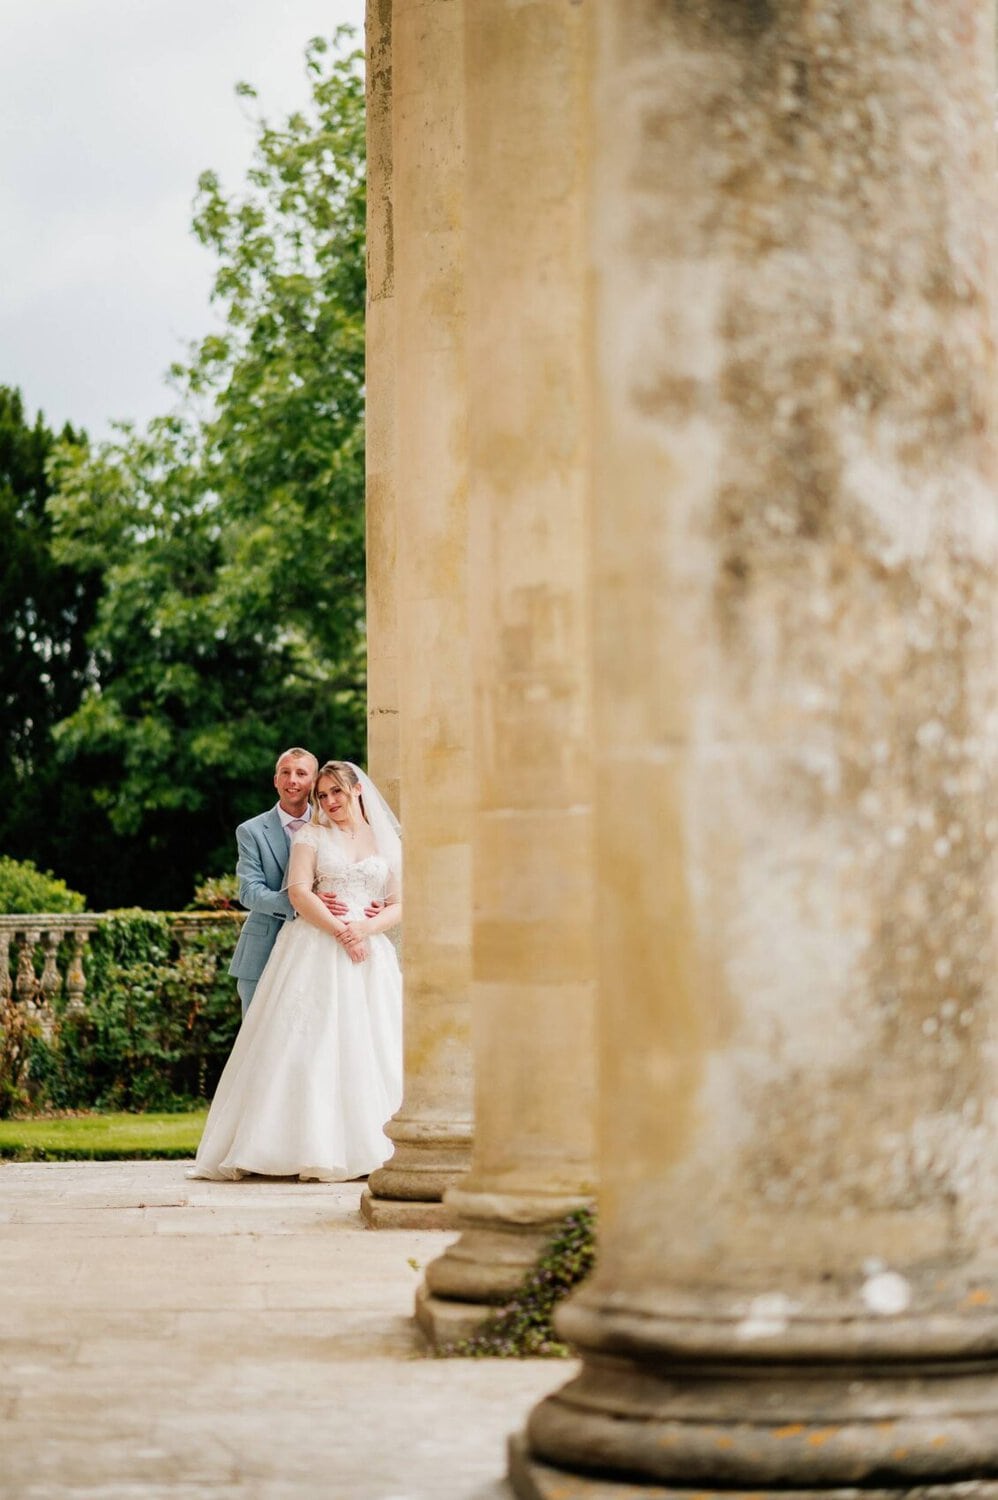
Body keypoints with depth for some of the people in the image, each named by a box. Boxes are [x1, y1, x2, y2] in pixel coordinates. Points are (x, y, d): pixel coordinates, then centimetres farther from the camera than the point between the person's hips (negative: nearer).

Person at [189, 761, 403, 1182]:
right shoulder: (311, 835, 7)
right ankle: (314, 1149, -10)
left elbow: (398, 906, 8)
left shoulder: (388, 842, 13)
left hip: (370, 954, 2)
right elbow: (299, 892, -5)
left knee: (366, 1049, -3)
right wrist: (341, 932, -15)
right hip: (316, 953, -2)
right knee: (313, 1047, -9)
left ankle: (365, 1147, -1)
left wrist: (365, 928, -11)